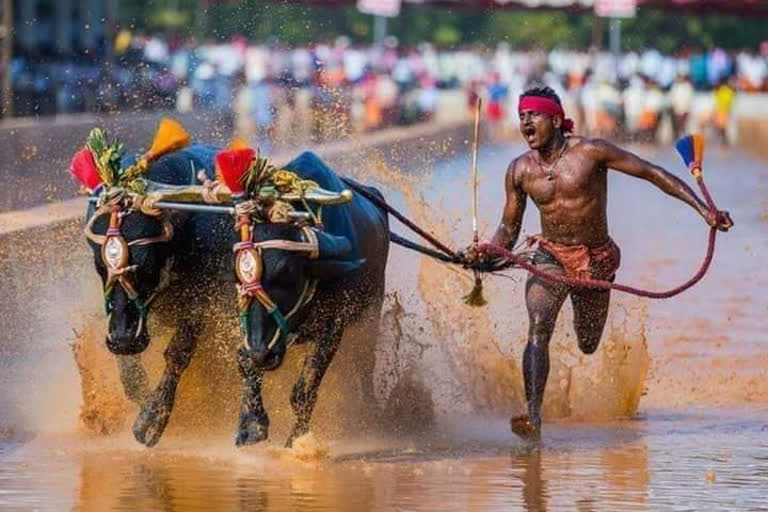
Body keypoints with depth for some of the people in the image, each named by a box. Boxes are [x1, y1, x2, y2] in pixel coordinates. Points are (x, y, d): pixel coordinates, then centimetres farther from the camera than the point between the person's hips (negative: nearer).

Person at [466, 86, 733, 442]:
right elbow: (509, 227, 7)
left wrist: (704, 210, -18)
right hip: (550, 256, 1)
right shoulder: (519, 171, -3)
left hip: (596, 259, -1)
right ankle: (533, 414, -35)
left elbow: (652, 173, -13)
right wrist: (488, 254, -16)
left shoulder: (590, 152, -15)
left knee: (588, 347, 15)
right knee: (538, 328, -26)